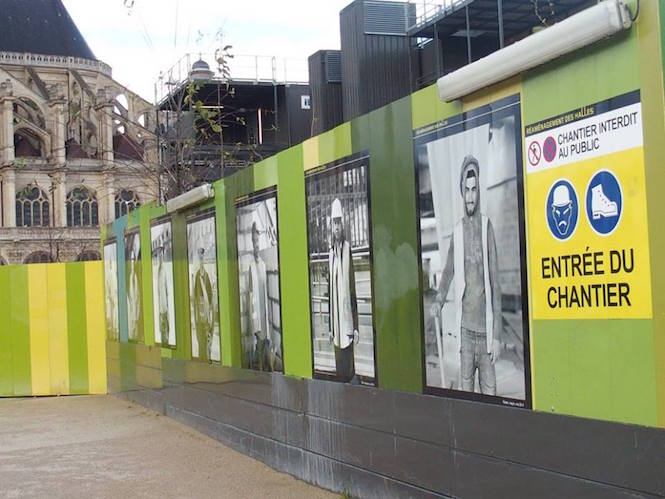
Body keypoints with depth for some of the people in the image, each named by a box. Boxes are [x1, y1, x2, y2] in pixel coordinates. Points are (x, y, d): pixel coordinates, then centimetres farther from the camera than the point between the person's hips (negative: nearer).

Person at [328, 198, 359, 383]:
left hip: (347, 314, -6)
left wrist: (356, 326, -10)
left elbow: (353, 286, -8)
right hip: (335, 318, 6)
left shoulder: (348, 249, -7)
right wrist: (330, 327, 14)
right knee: (339, 364, 11)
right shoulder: (331, 254, 11)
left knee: (348, 365, -4)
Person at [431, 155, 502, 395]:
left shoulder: (487, 226, -2)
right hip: (464, 326, 2)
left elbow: (495, 281, -3)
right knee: (466, 388, 6)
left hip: (485, 326, -2)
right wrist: (439, 300, -4)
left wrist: (497, 335, -6)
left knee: (489, 390, 0)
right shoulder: (458, 230, 6)